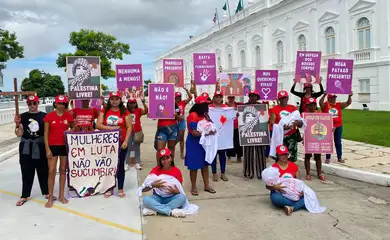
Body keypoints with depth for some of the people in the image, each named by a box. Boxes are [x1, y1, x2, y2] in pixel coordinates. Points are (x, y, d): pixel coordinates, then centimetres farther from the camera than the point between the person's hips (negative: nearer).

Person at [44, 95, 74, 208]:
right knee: (51, 172, -2)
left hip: (65, 146, 2)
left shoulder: (69, 116, 2)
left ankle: (61, 195, 21)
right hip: (53, 146, -2)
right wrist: (47, 149, -8)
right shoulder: (49, 116, -4)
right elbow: (46, 133, -3)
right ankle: (50, 198, 8)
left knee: (63, 170, 10)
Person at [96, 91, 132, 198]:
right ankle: (109, 188, 19)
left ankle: (120, 189, 15)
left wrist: (126, 141, -12)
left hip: (121, 143, -1)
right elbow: (98, 125, -5)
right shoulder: (104, 111, 4)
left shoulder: (125, 111, 1)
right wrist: (112, 128, -15)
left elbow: (129, 127, -3)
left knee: (120, 165, 6)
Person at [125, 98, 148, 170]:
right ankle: (127, 164, 10)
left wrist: (143, 103, -28)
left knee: (137, 148, 8)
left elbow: (146, 111, -16)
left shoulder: (138, 110, -1)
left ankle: (137, 163, 14)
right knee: (128, 148, 5)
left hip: (137, 132, 0)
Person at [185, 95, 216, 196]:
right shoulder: (193, 115, -17)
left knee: (205, 164, 12)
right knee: (194, 166, 3)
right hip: (194, 143, -7)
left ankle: (207, 186, 21)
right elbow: (194, 132, -22)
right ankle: (193, 187, 15)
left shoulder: (204, 115, 9)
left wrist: (208, 118, -7)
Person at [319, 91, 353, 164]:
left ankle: (339, 157, 19)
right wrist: (324, 95, -39)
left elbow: (348, 103, 2)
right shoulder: (325, 105, -5)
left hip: (338, 127, 4)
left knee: (338, 142, 11)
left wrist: (350, 96, -16)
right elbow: (320, 102, -25)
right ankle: (328, 158, 12)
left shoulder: (339, 105, 6)